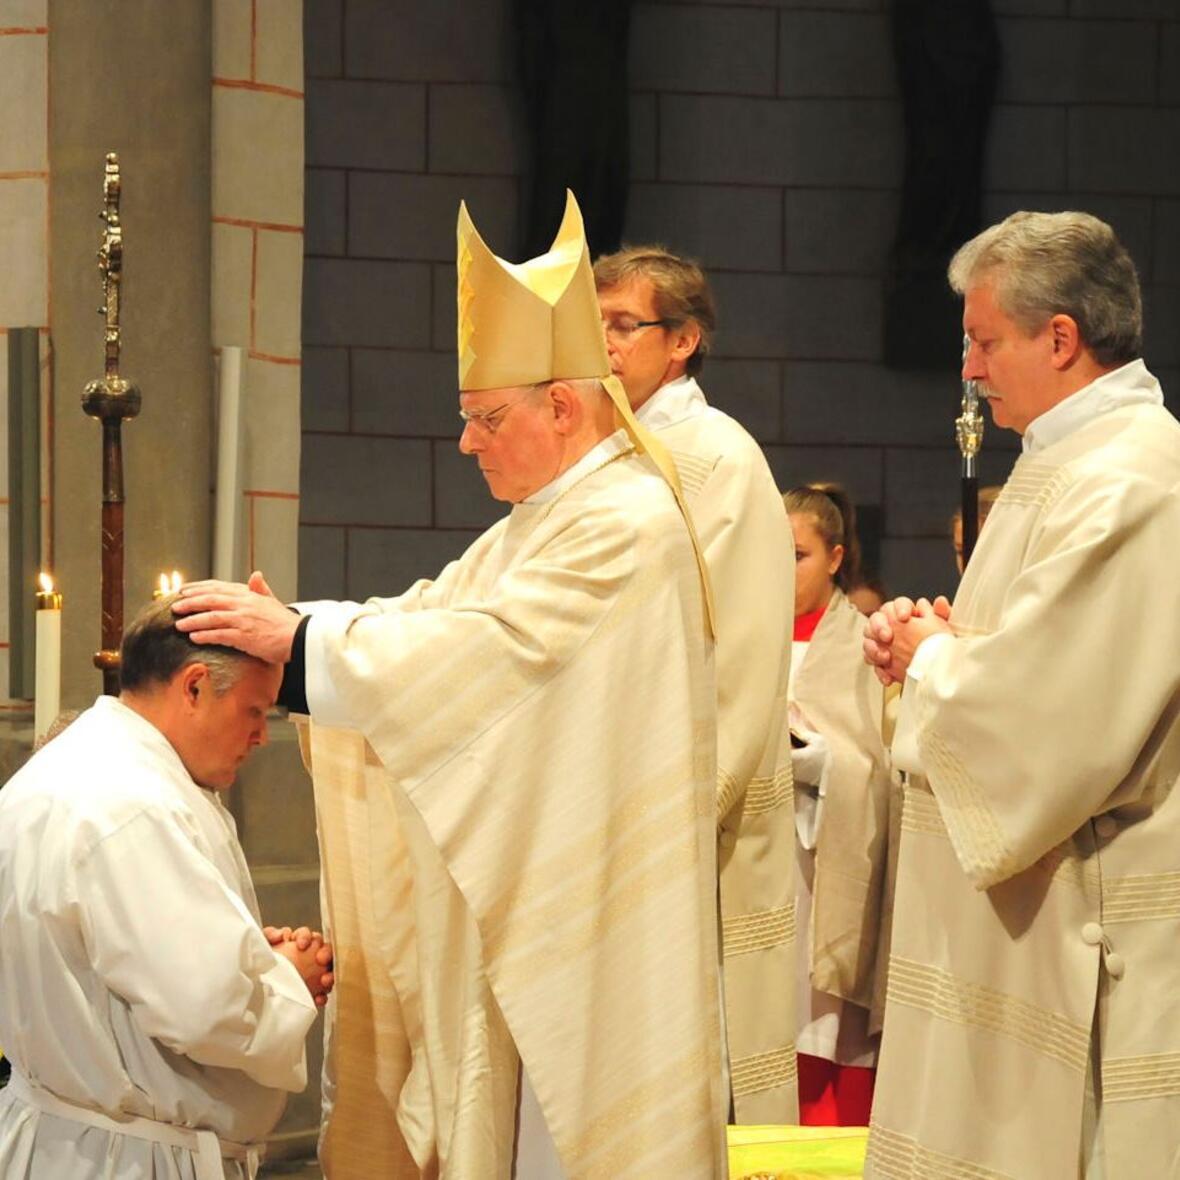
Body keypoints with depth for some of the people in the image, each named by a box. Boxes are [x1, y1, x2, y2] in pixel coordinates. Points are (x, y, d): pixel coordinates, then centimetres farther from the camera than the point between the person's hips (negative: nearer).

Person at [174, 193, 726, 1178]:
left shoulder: (628, 525, -16)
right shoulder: (535, 527, 18)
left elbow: (486, 647, -23)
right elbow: (430, 616, 11)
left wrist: (299, 637, -20)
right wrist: (276, 626, -4)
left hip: (584, 909, -10)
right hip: (515, 901, 10)